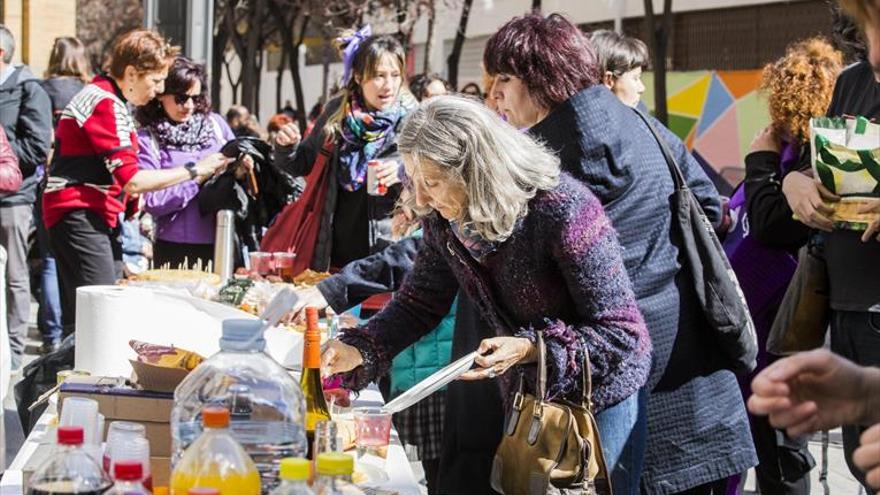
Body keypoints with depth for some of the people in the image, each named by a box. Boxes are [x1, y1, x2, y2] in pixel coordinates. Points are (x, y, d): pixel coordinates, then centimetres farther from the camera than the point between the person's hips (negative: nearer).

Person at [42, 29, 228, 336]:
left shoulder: (104, 97, 18)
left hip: (95, 217, 10)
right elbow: (132, 181, -20)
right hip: (80, 216, -10)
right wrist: (194, 171, -14)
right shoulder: (106, 105, -14)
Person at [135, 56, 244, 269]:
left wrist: (241, 170, -4)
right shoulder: (147, 140, -3)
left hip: (222, 243, 4)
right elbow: (152, 202, -10)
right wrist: (198, 175, -13)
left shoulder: (214, 123, 9)